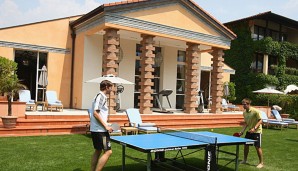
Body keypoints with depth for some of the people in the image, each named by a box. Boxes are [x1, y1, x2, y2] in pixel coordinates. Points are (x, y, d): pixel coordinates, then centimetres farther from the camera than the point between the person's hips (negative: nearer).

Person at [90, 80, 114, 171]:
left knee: (98, 151, 17)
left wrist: (105, 125, 17)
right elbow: (95, 113, -21)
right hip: (100, 130, -10)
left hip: (95, 129, 10)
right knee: (108, 152, -9)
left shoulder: (100, 96, 16)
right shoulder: (101, 96, -13)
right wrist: (106, 126, -19)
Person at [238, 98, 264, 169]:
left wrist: (254, 128, -29)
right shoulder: (244, 112, 1)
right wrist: (242, 131, 2)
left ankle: (261, 163, 8)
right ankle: (245, 160, 27)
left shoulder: (255, 111, -20)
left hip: (257, 131, -7)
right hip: (249, 131, 7)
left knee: (257, 147, -5)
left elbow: (260, 121, -18)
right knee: (246, 145, 10)